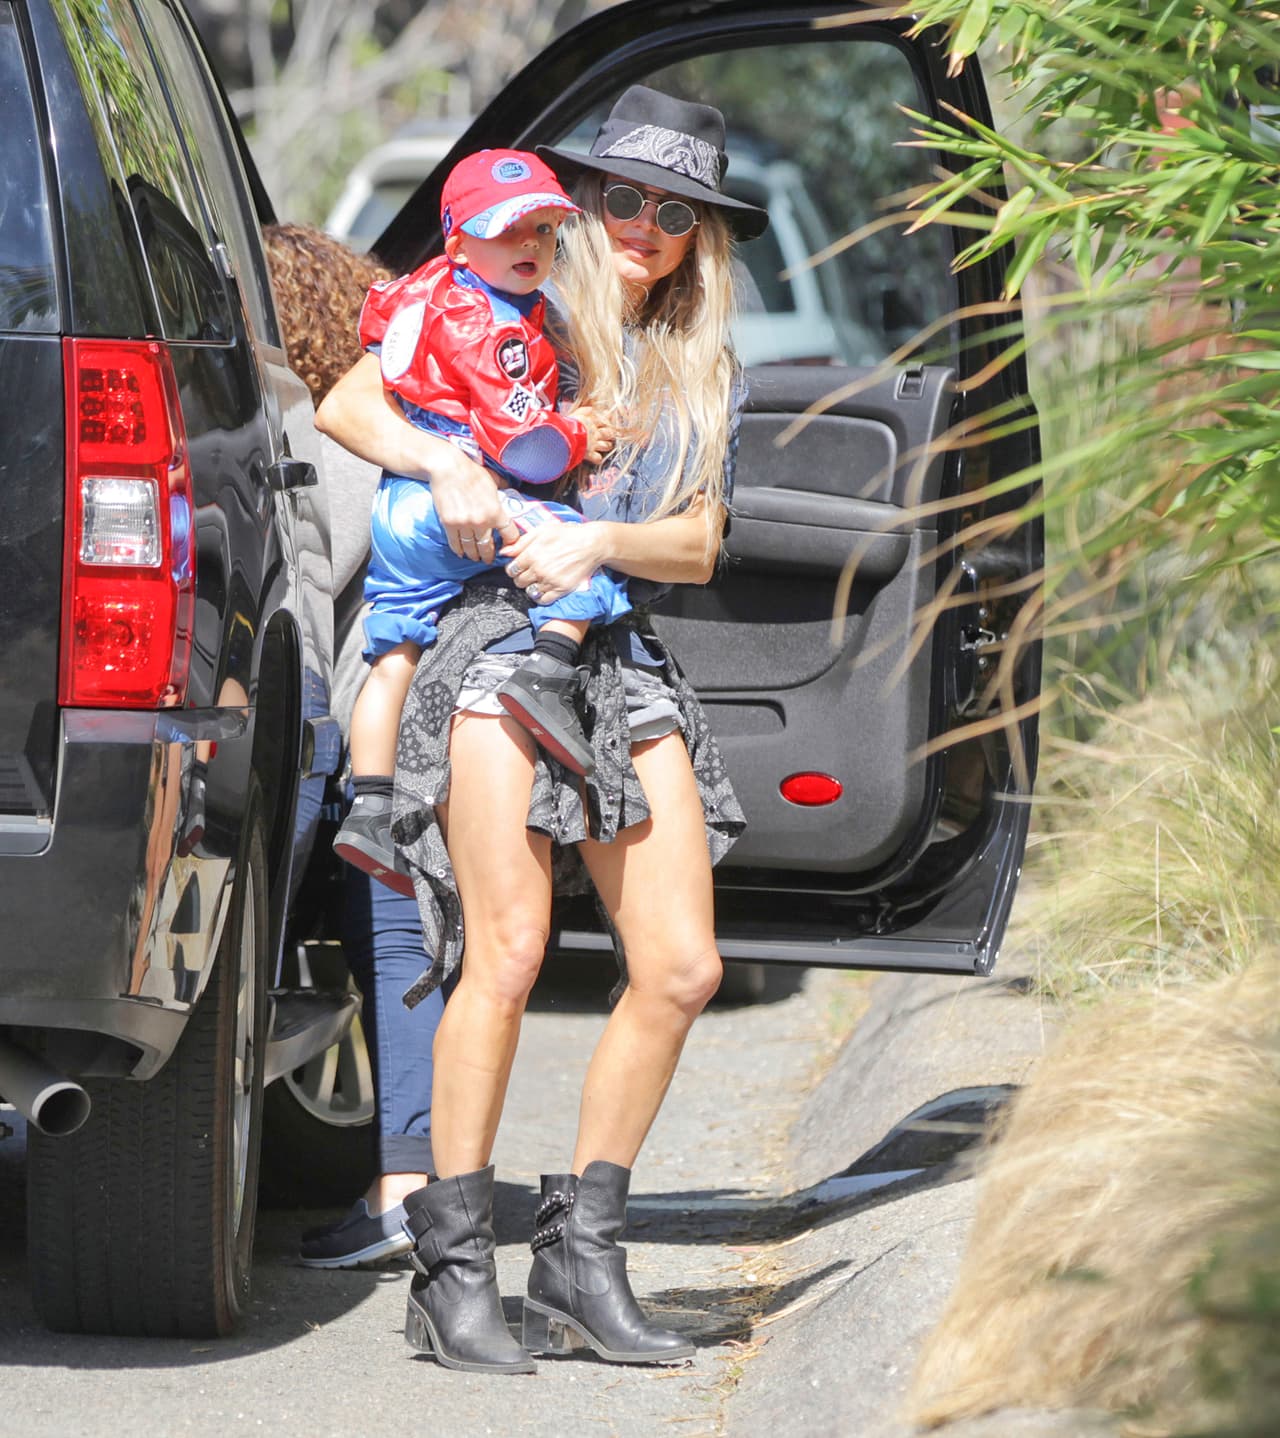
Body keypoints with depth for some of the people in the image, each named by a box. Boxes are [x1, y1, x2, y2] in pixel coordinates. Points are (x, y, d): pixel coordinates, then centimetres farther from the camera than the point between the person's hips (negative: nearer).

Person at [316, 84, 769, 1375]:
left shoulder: (703, 377, 19)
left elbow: (697, 548, 10)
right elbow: (344, 404, 0)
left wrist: (602, 541, -10)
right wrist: (444, 464, -17)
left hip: (626, 661, 5)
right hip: (498, 638, -5)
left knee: (680, 969, -5)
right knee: (506, 950, -16)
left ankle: (580, 1255, 6)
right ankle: (452, 1270, -12)